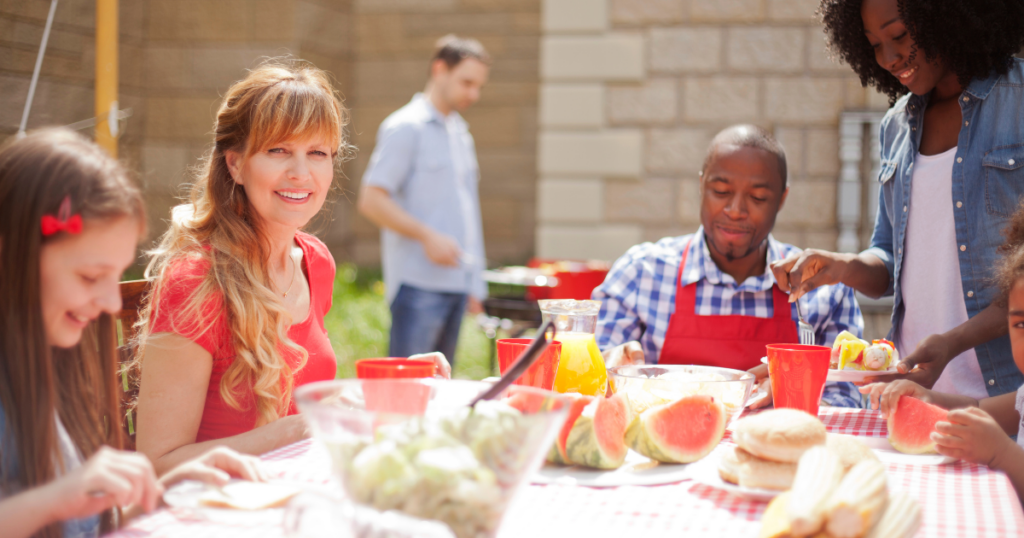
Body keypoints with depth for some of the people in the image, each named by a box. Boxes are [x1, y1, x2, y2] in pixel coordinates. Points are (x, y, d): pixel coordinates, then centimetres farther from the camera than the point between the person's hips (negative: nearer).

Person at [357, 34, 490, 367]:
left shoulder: (460, 132, 19)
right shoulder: (406, 127, -5)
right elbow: (371, 201, -11)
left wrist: (475, 282, 18)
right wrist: (427, 236, -19)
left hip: (456, 282, 8)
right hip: (419, 284, -8)